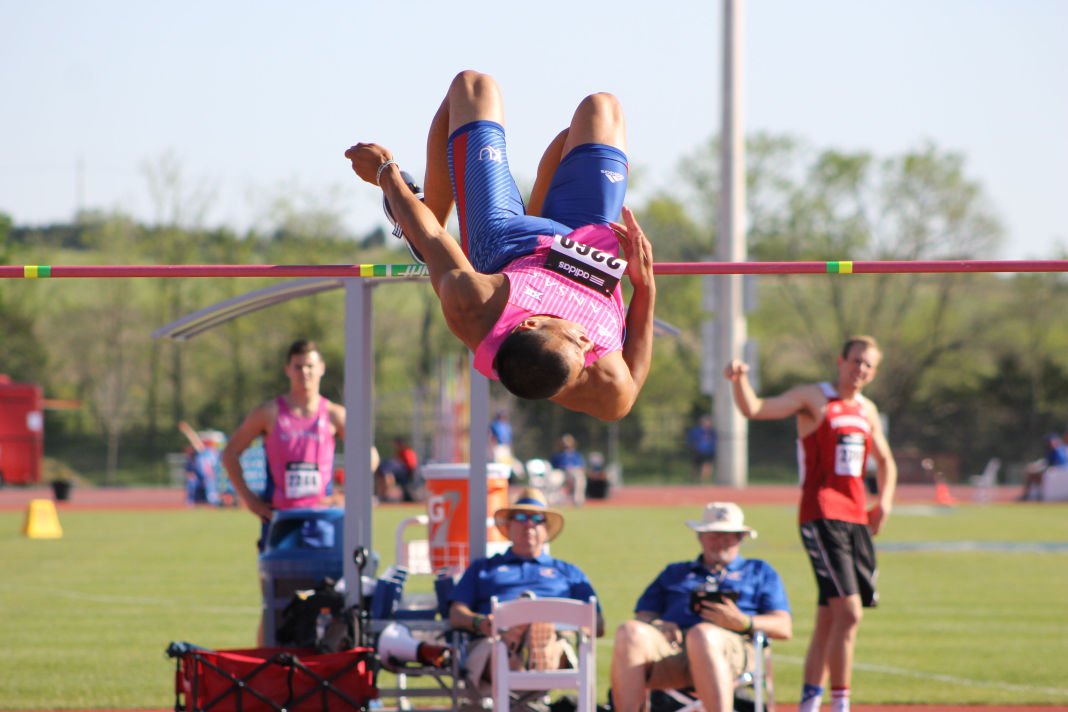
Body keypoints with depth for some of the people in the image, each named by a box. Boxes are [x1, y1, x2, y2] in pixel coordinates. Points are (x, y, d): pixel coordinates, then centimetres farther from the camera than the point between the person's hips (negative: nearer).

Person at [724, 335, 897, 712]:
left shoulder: (867, 411, 17)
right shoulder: (813, 398, -2)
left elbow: (885, 461, 32)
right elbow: (754, 409, -14)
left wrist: (884, 502, 15)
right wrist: (739, 380, -33)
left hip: (855, 520, 7)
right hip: (821, 518, -7)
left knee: (829, 620, 10)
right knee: (848, 613, -17)